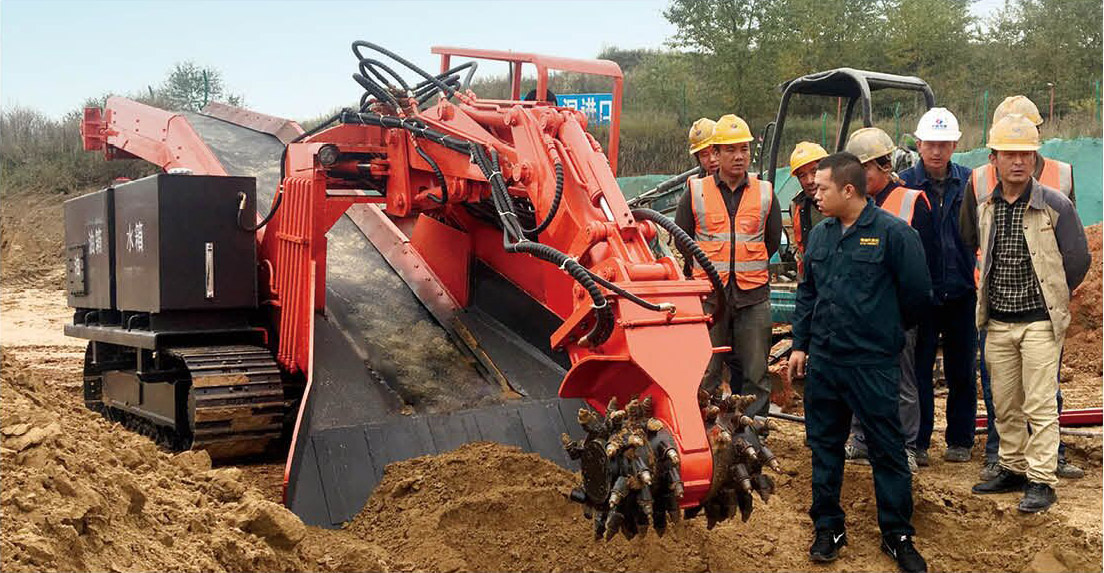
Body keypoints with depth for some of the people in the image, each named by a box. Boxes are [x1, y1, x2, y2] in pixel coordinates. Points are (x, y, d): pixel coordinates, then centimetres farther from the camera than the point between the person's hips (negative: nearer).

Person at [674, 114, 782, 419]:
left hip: (753, 295, 1)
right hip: (709, 294, -1)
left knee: (755, 374, 6)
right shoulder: (696, 192, 1)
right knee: (705, 373, 4)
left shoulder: (765, 193, 6)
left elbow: (773, 241, 15)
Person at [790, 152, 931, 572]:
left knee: (887, 450, 4)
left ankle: (897, 535, 19)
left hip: (873, 364, -5)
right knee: (824, 445, 12)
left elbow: (917, 294, -5)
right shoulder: (820, 234, 8)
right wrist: (800, 344, 12)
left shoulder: (893, 233, -10)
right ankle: (828, 528, 25)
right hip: (822, 361, 6)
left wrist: (886, 331, 8)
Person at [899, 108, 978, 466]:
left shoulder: (969, 182, 3)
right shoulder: (903, 183, -3)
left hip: (961, 292, 2)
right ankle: (917, 442, 16)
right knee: (918, 370, 4)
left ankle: (960, 440, 24)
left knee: (962, 372, 10)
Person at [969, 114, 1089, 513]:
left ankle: (1042, 481, 5)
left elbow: (1078, 260, -2)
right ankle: (1013, 469, 25)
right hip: (997, 322, 5)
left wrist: (1053, 300, 7)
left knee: (1040, 405, -3)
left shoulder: (1056, 205, -8)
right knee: (1004, 404, 12)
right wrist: (987, 300, 12)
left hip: (1039, 321, -5)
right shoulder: (985, 209, 4)